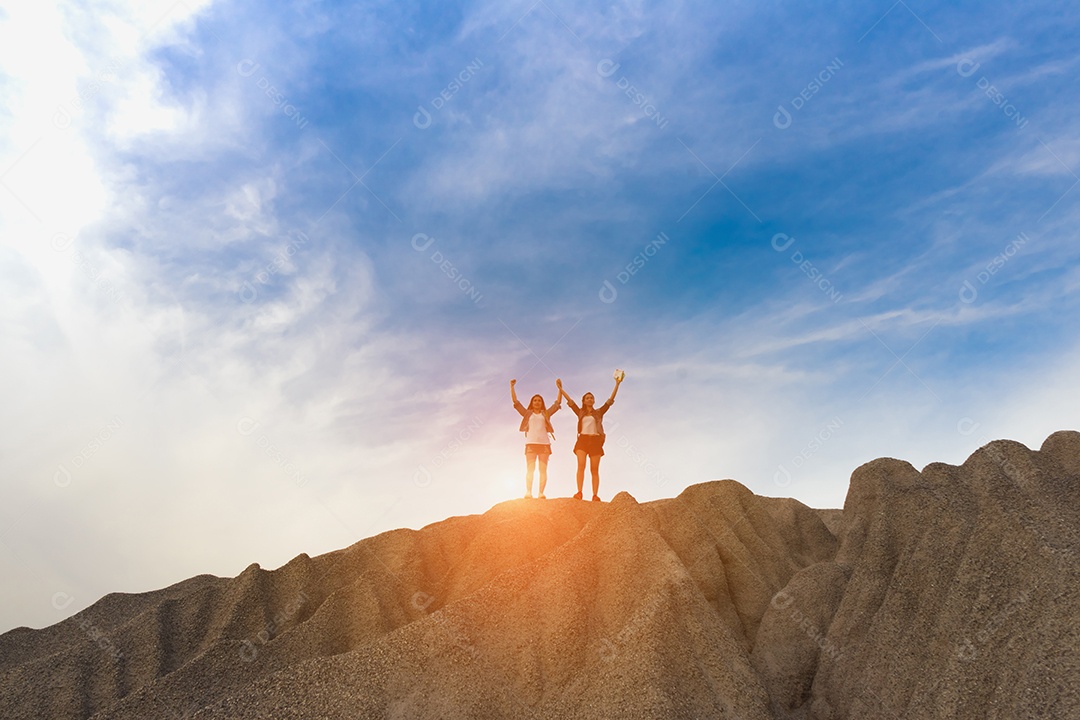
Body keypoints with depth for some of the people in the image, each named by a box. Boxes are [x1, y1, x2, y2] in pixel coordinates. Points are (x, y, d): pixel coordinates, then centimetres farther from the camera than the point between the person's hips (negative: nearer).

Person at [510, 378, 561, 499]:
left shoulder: (546, 413, 19)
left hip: (544, 443, 1)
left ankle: (541, 493, -8)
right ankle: (528, 492, -14)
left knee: (543, 470, -5)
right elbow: (515, 401, 14)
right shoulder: (527, 413, 17)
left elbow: (558, 402, 18)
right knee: (530, 469, -8)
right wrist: (512, 387, 11)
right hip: (531, 443, -1)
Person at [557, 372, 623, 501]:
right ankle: (579, 493, -23)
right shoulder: (580, 412, 17)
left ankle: (595, 495, -11)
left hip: (595, 441, 0)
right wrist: (560, 389, 3)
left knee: (595, 470, -4)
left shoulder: (599, 412, 15)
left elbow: (610, 400, 8)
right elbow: (570, 401, 10)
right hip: (582, 440, 0)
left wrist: (617, 384, 2)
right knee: (581, 465, -17)